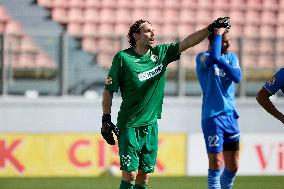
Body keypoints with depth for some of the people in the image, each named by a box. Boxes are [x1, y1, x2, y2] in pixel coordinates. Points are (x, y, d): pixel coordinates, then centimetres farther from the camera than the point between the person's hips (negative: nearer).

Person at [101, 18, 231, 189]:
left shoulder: (161, 53, 6)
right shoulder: (123, 58, -7)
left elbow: (187, 42, 4)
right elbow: (108, 91, -3)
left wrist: (211, 28, -8)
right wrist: (106, 119, -7)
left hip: (151, 125, 5)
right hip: (129, 126, -5)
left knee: (144, 175, 5)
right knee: (130, 173, -11)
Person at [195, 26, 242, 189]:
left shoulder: (232, 57, 12)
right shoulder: (202, 57, -5)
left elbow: (237, 77, -5)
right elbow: (213, 58, -28)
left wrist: (220, 62, -16)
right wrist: (218, 33, -15)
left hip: (231, 116, 6)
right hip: (212, 116, -6)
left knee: (233, 166, 10)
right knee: (216, 164, -9)